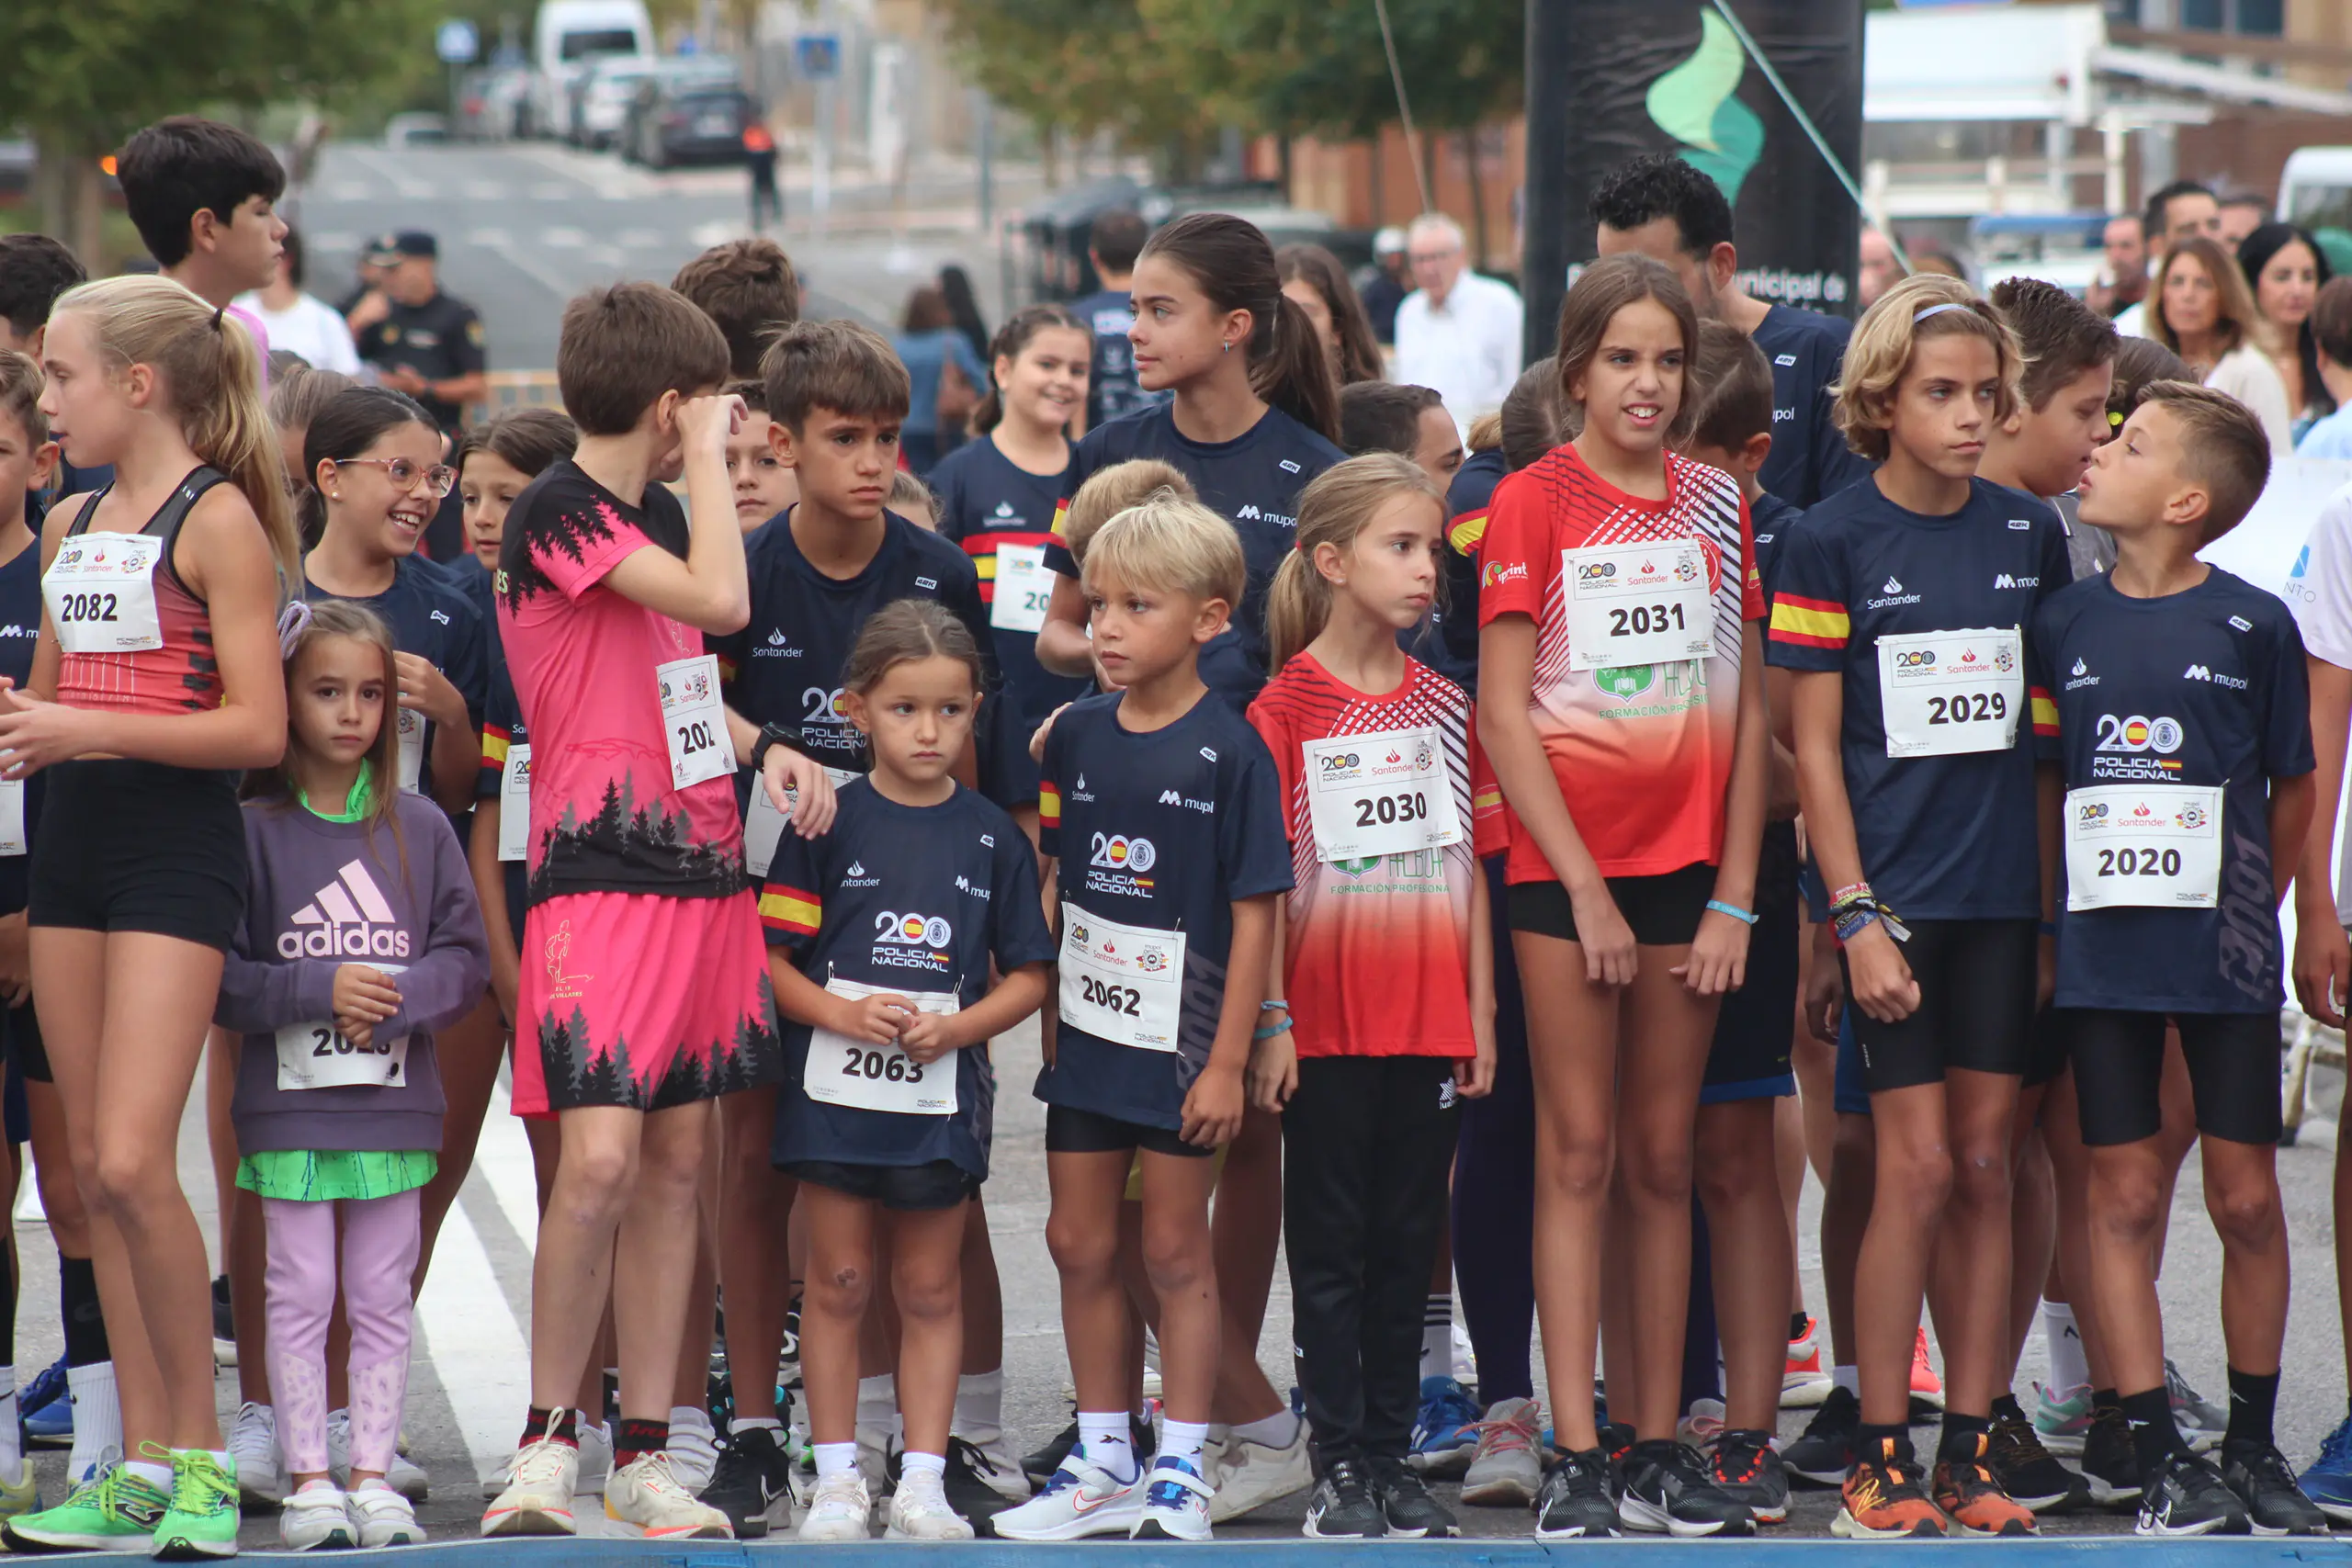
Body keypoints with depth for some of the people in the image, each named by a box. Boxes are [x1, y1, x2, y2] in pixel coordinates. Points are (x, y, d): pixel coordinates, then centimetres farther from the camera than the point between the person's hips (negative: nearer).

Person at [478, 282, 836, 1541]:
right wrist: (708, 456, -11)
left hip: (702, 866, 8)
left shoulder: (659, 513, 16)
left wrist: (771, 755, 11)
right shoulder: (555, 514, -11)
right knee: (599, 1161, -16)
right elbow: (722, 602, -23)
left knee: (676, 1164, 7)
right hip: (599, 872, -8)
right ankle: (546, 1440, -2)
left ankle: (645, 1452, 11)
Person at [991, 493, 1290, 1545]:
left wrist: (1227, 1063, -14)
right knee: (1080, 1246, 10)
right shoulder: (1076, 737, 5)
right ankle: (1103, 1466, 21)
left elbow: (1254, 915, -11)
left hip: (1180, 1047, -5)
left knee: (1175, 1252, 2)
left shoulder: (1229, 752, -11)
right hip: (1086, 1034, 5)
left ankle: (1181, 1473, 11)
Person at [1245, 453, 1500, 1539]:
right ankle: (1339, 1464, 6)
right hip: (1327, 1028, -4)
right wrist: (1271, 1022, -10)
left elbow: (1469, 868, 11)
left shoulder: (1445, 707, 8)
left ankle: (1393, 1457, 14)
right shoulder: (1286, 708, -6)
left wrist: (1481, 1009, 7)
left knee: (1408, 1240, 8)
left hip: (1430, 1027, 4)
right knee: (1332, 1245, 2)